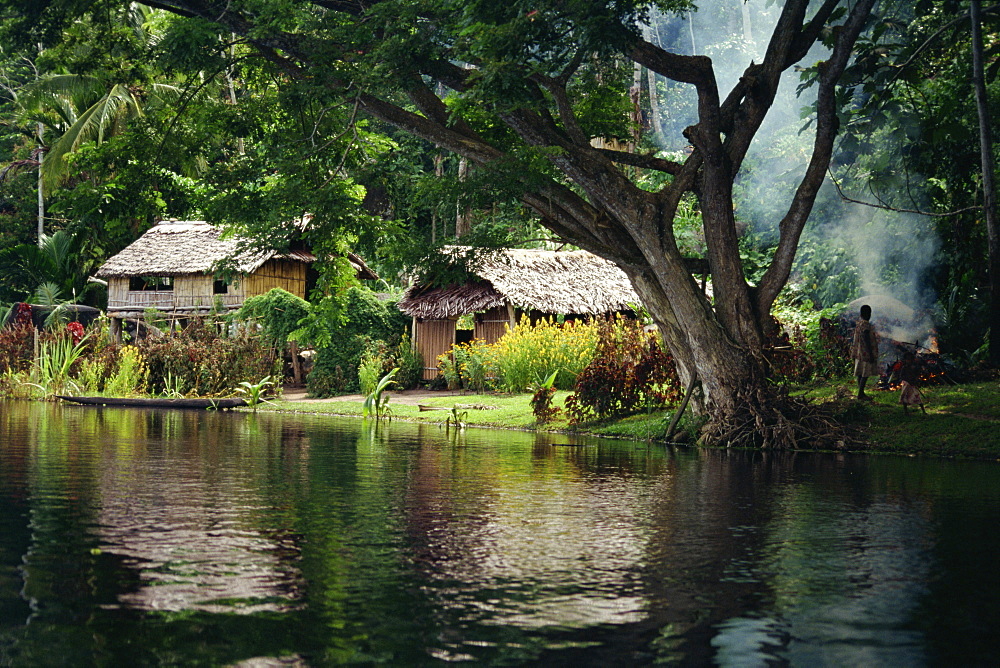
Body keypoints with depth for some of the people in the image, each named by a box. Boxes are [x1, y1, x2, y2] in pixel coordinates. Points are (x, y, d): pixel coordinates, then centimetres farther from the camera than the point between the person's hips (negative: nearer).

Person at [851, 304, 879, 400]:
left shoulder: (859, 323, 10)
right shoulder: (865, 325, -19)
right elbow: (867, 341, -22)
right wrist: (871, 354, -20)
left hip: (859, 353, 9)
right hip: (866, 353, -9)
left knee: (861, 374, 13)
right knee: (865, 374, -4)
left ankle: (861, 393, 18)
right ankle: (860, 394, -3)